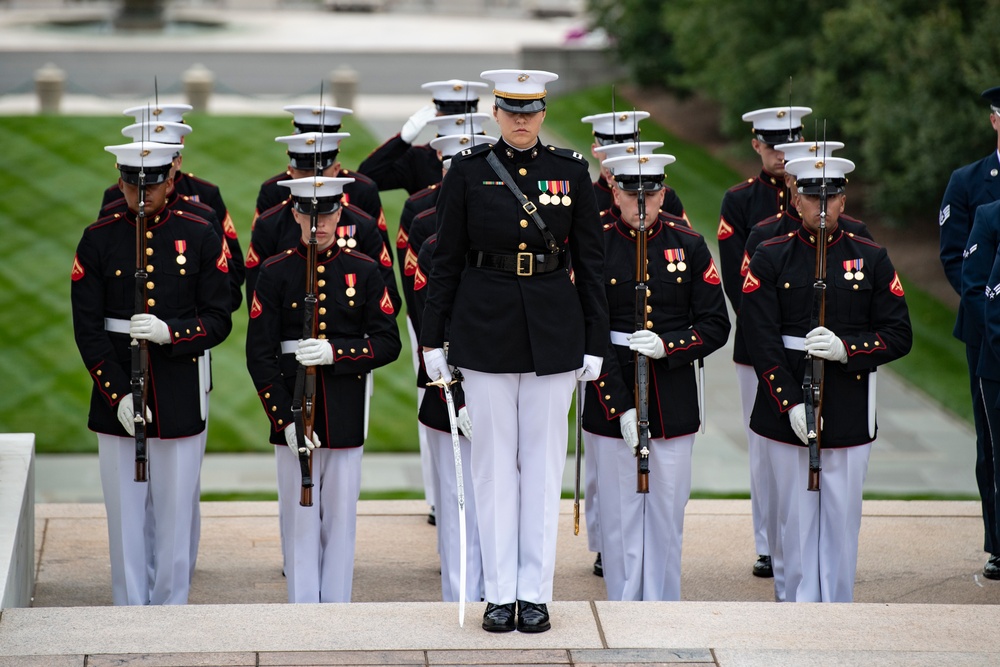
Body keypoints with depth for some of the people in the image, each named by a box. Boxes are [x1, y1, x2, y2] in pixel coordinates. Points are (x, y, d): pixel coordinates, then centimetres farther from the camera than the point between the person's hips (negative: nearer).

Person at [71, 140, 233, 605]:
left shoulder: (200, 238, 1)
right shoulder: (98, 240, 2)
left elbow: (219, 320, 0)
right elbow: (87, 328, -1)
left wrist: (169, 332, -19)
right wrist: (117, 394, -11)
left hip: (180, 399, 0)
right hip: (117, 401, 0)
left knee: (176, 513, 4)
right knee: (126, 512, 5)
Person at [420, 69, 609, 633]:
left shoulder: (571, 171, 2)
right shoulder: (468, 171, 1)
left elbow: (590, 260, 4)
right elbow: (447, 259, 3)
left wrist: (596, 342, 1)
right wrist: (432, 338, 0)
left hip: (553, 331, 1)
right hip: (485, 328, -1)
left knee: (544, 460, 4)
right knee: (495, 460, 4)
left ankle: (536, 591, 10)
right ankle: (501, 593, 10)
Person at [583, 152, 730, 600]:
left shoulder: (689, 246, 3)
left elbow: (716, 326, 4)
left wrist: (668, 345, -15)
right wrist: (620, 408, -13)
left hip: (674, 407, 2)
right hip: (611, 405, -2)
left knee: (667, 515, 7)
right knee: (620, 517, 3)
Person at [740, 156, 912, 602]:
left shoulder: (871, 259, 5)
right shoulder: (770, 259, 2)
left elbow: (899, 335, 3)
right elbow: (760, 339, -5)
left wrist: (848, 348, -16)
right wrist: (791, 404, -14)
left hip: (849, 413, 1)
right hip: (786, 410, -1)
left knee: (841, 519, 3)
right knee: (796, 518, 3)